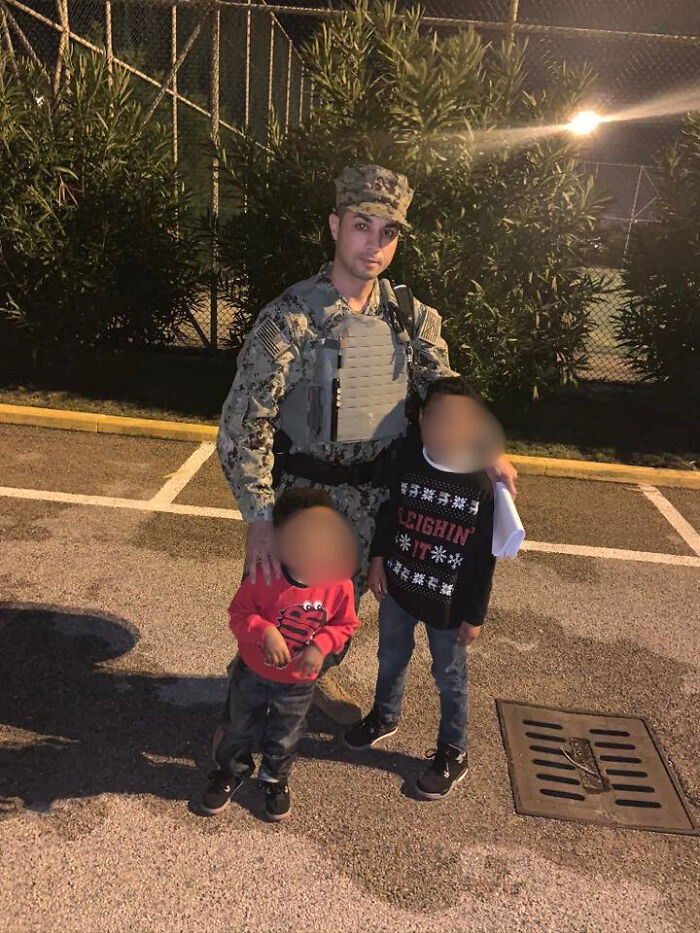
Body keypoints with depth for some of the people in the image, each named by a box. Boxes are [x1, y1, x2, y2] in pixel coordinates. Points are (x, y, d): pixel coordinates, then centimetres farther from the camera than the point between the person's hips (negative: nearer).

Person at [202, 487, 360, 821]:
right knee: (238, 728, 25)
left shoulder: (339, 583, -23)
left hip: (297, 684, 1)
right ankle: (231, 771, 55)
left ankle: (275, 779, 56)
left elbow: (344, 624, -7)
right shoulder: (265, 576, -29)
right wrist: (265, 631, -35)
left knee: (283, 740, 25)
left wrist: (320, 645, -24)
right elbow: (239, 612, -18)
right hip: (252, 672, -1)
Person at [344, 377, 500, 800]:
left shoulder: (484, 482, -20)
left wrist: (475, 615, -8)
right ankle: (385, 716, 53)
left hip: (448, 604, -3)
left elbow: (485, 556, -12)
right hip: (398, 588, 4)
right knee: (392, 658, 25)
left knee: (450, 677, 15)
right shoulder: (408, 460, -12)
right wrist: (378, 558, 1)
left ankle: (453, 753, 38)